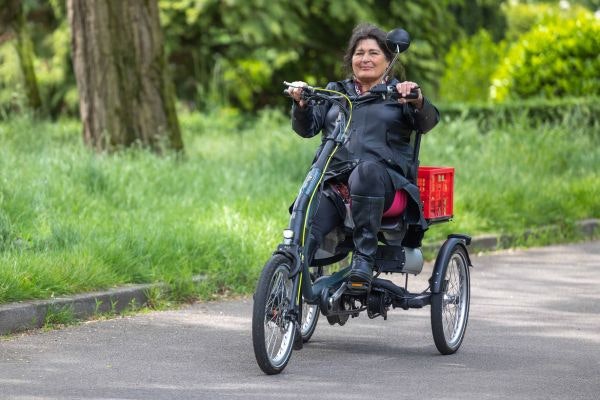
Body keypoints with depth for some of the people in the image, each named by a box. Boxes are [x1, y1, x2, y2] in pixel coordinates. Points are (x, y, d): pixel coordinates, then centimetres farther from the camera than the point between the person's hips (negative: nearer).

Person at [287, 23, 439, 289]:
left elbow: (427, 122, -1)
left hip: (384, 181, -2)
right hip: (334, 183, 2)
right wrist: (301, 104, -6)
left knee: (366, 170, -40)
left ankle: (364, 257, -38)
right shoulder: (335, 91, 26)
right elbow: (307, 128, 15)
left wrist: (418, 101, -23)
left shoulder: (398, 94, 17)